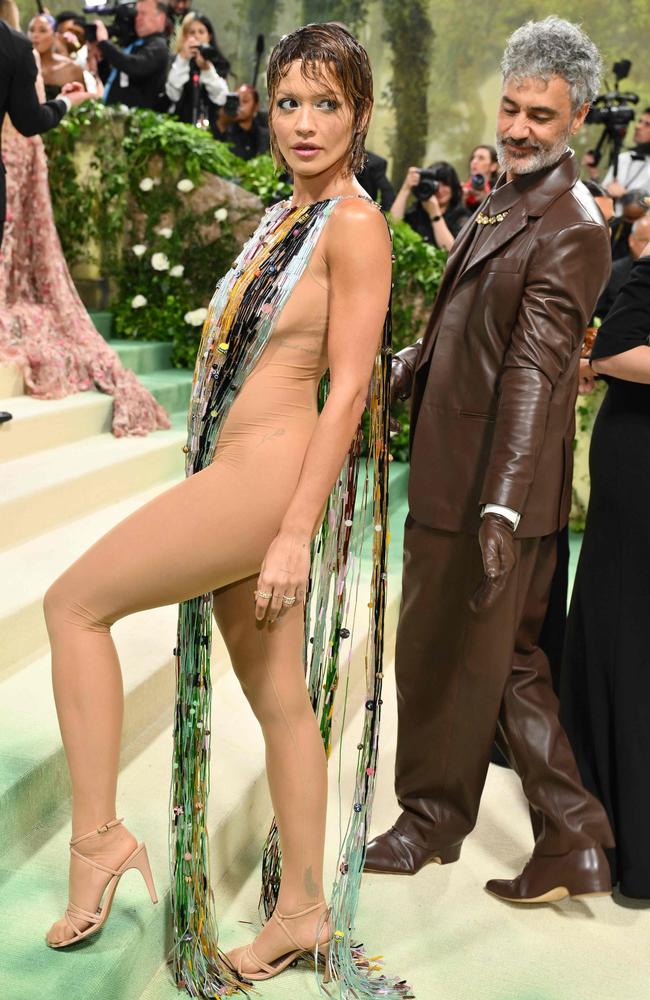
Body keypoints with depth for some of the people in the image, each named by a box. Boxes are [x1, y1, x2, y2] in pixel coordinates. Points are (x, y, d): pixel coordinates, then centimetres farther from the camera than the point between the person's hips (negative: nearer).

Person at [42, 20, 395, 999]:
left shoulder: (355, 225, -9)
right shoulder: (285, 216, 17)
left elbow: (348, 391, -16)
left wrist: (294, 535, -19)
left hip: (268, 476, -9)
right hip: (233, 477, 9)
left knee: (74, 602, -3)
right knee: (278, 698, 13)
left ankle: (96, 836, 5)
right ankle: (303, 909, 25)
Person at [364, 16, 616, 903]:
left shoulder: (567, 227, -17)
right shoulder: (509, 199, 15)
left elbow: (535, 372, -26)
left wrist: (502, 507, -31)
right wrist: (408, 366, 9)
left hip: (488, 490, -10)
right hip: (456, 470, 10)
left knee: (447, 657, 7)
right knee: (507, 659, 16)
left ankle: (433, 820, 31)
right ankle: (573, 841, 25)